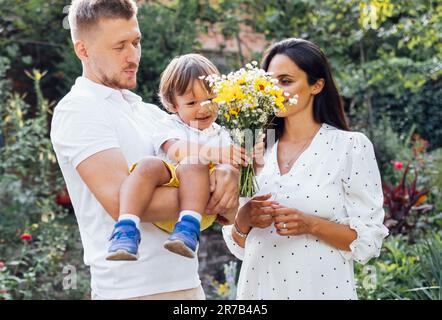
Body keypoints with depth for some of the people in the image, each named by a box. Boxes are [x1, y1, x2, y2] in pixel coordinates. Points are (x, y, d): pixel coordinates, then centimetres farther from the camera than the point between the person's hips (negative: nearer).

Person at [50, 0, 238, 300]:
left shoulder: (150, 112, 14)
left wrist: (227, 172, -10)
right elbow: (121, 201, -22)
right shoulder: (77, 109, -10)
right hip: (132, 289, -7)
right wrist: (209, 199, -17)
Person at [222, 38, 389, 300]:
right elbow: (238, 245, 7)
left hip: (323, 287, -3)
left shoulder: (351, 146, -6)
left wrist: (310, 224, -22)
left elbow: (369, 240, -9)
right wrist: (243, 220, -12)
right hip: (260, 288, 4)